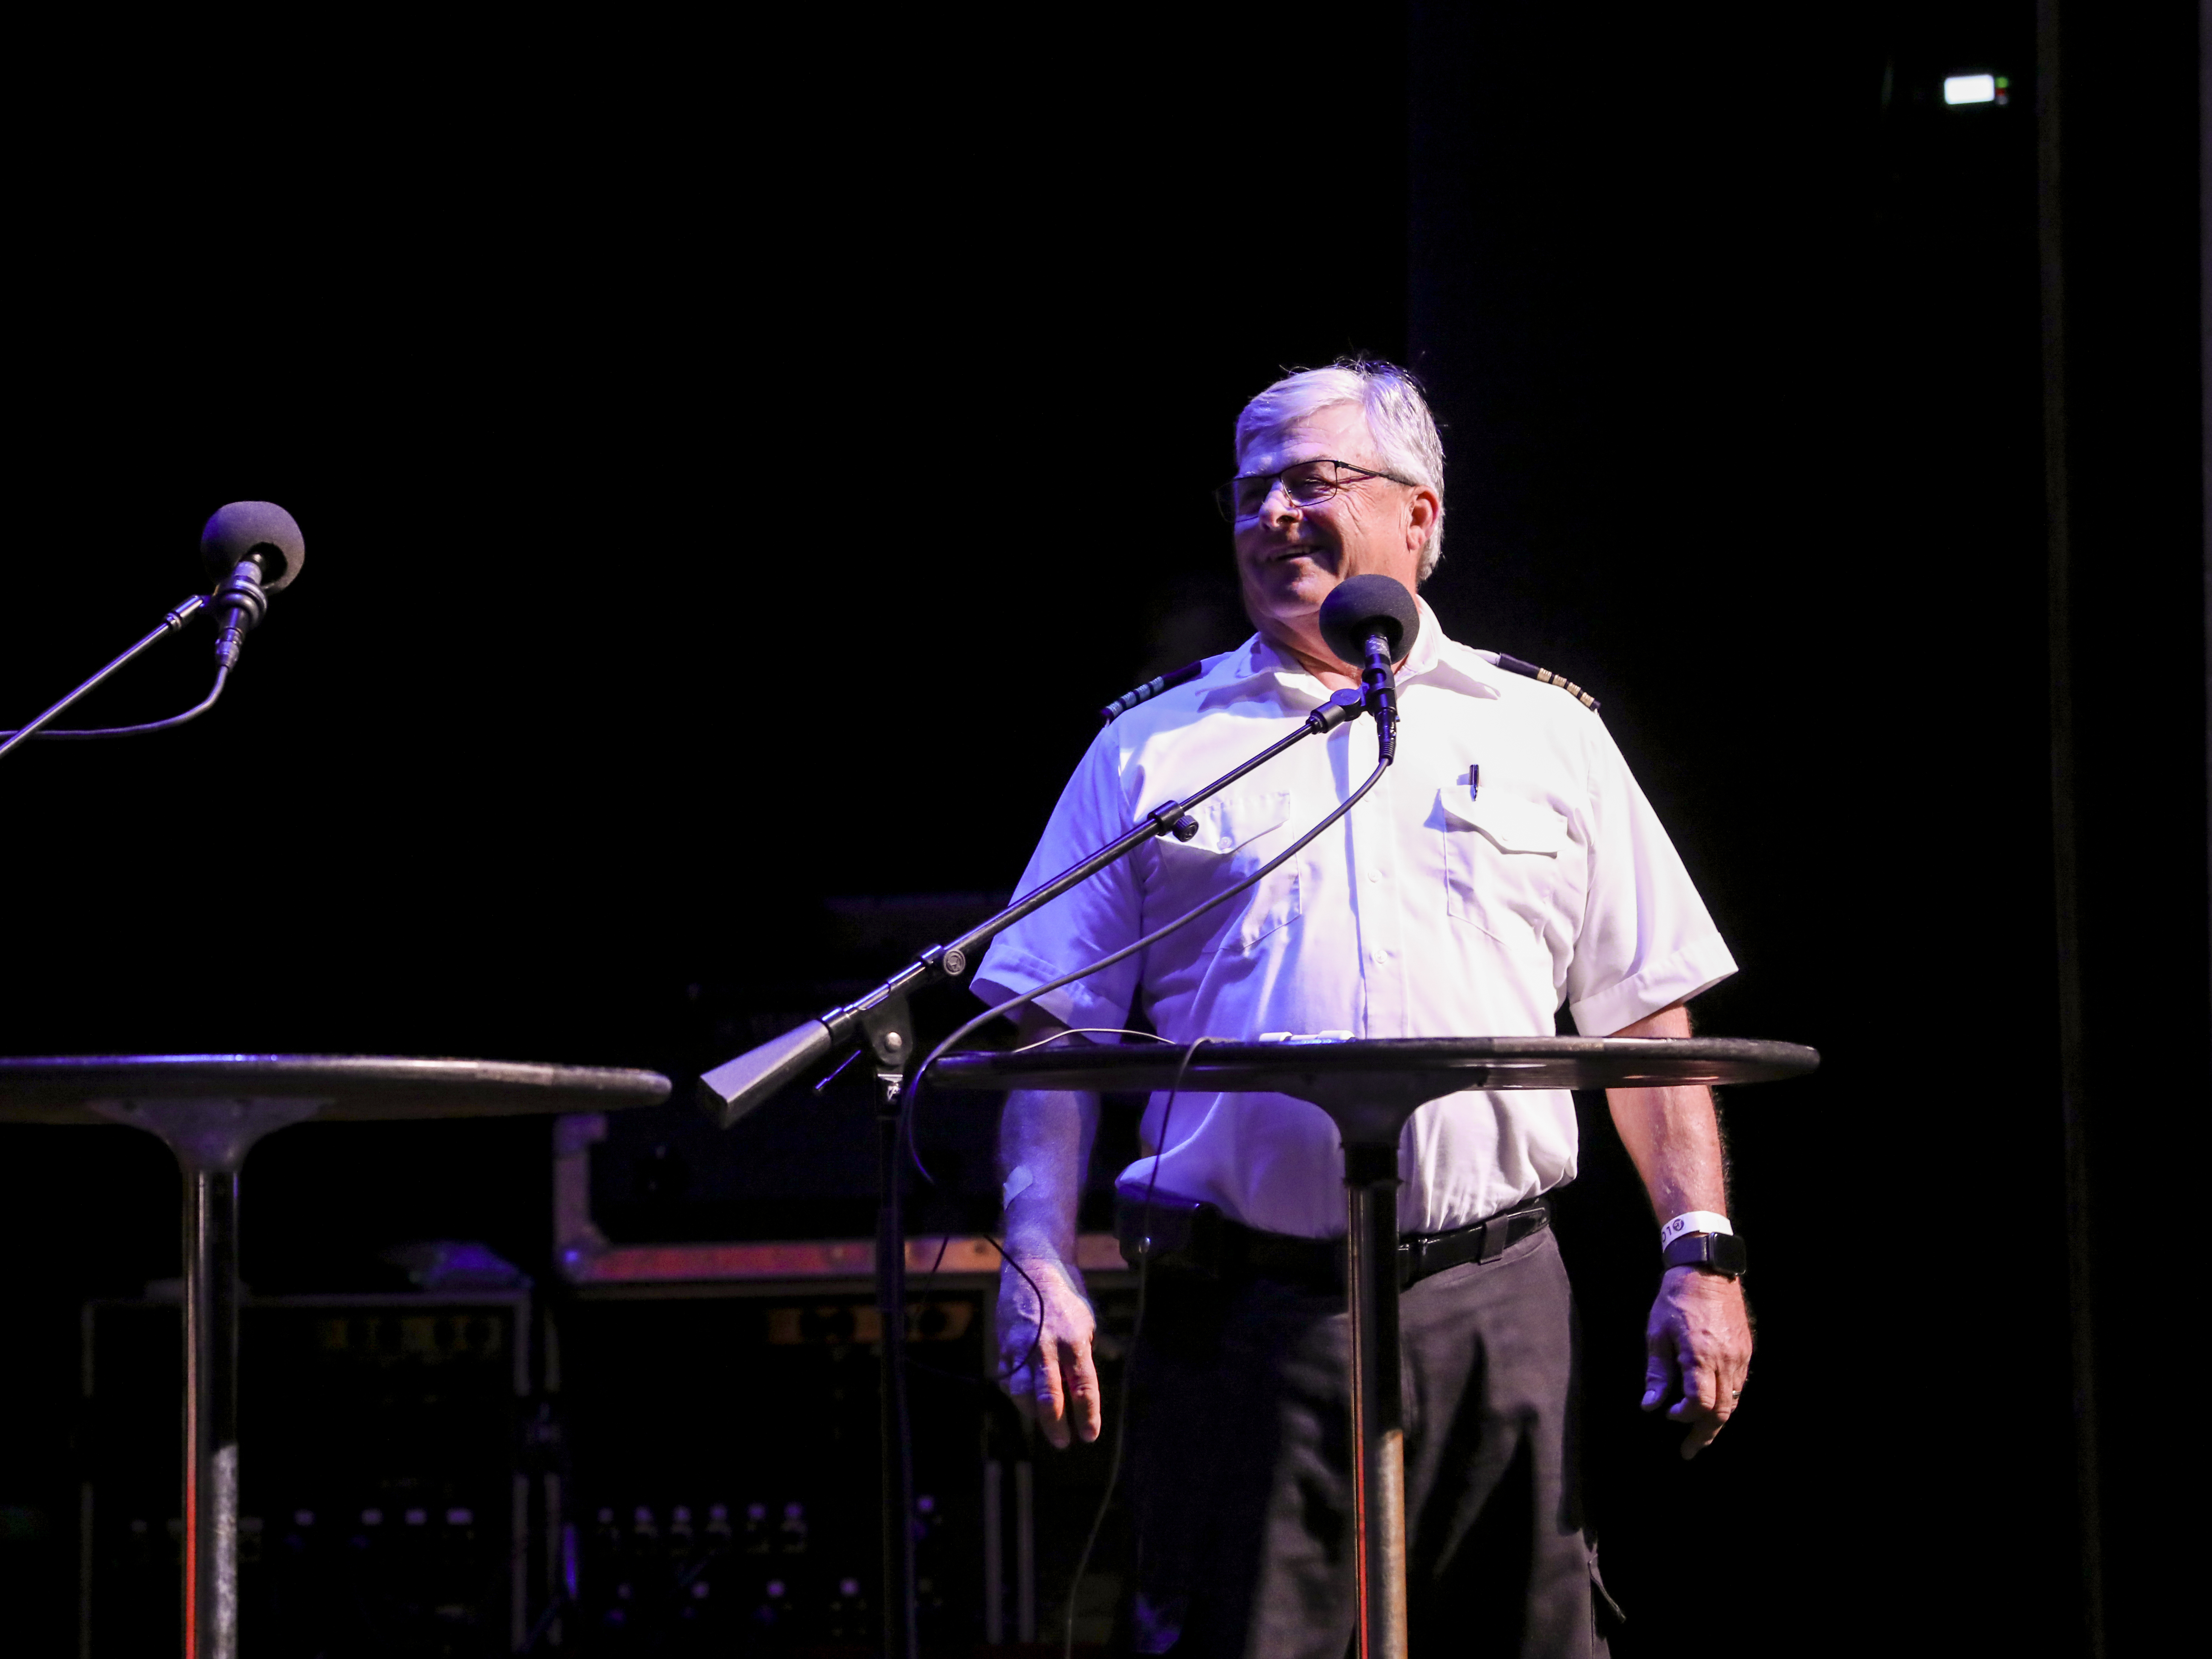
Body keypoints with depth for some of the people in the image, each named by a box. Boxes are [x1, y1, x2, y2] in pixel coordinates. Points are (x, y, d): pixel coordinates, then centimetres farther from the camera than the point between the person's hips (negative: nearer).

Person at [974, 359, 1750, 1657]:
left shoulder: (1546, 737, 14)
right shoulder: (1152, 752, 13)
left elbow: (1648, 1019, 12)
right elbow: (1051, 1031, 8)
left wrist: (1700, 1255, 2)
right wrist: (1040, 1259, -6)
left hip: (1499, 1313, 1)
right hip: (1245, 1317, 0)